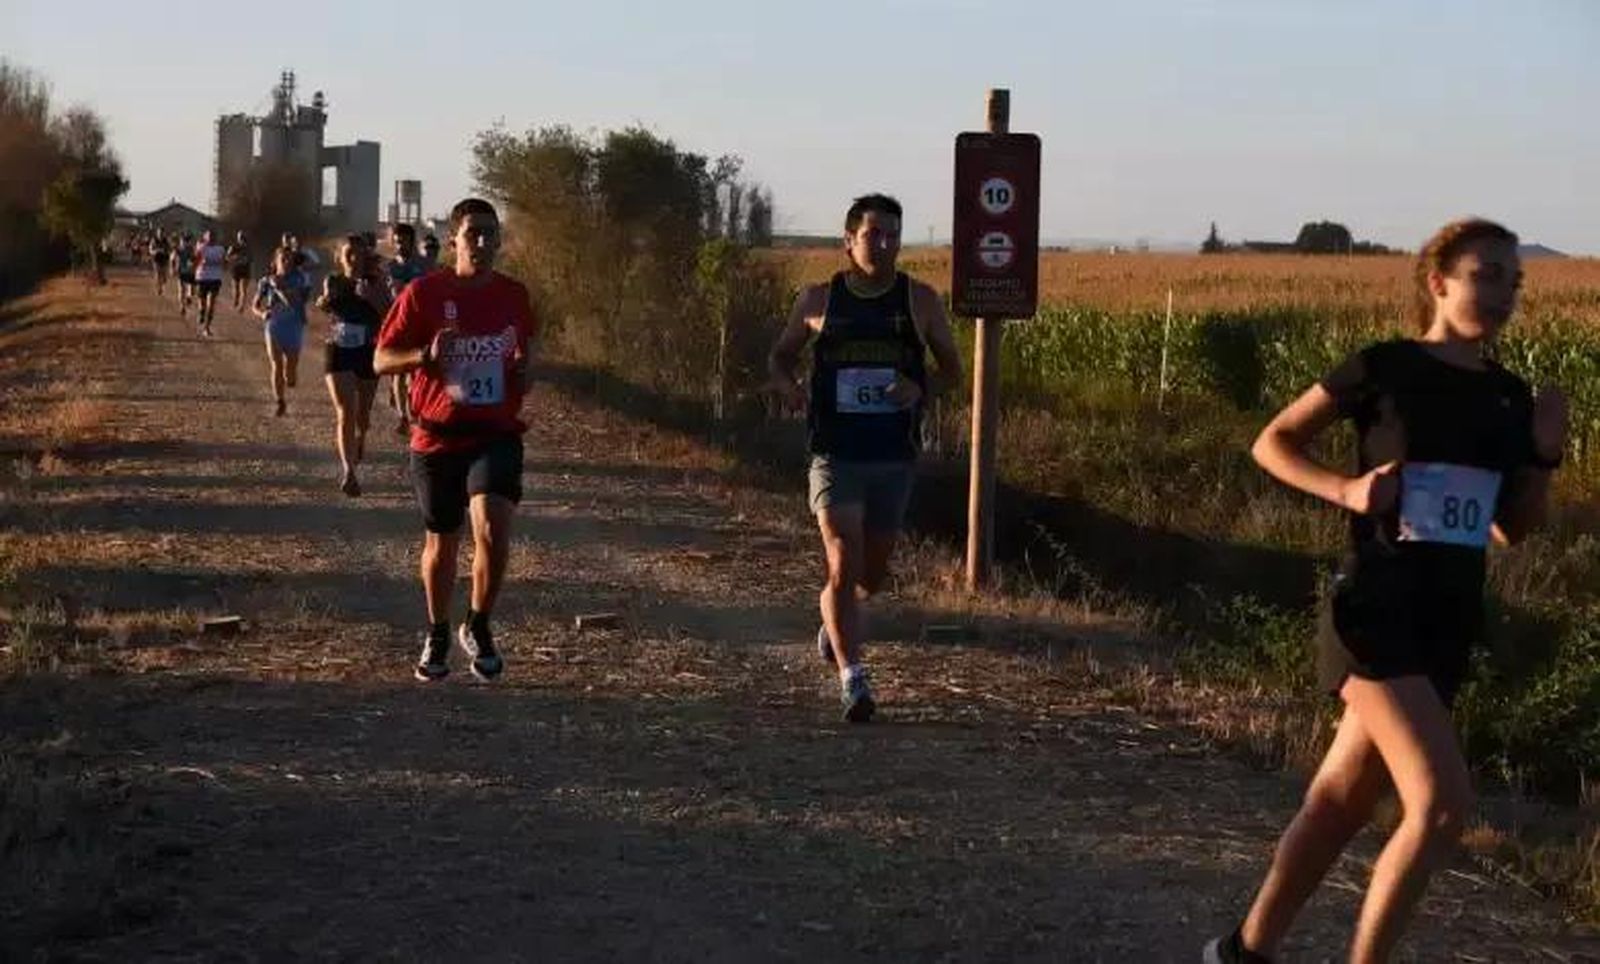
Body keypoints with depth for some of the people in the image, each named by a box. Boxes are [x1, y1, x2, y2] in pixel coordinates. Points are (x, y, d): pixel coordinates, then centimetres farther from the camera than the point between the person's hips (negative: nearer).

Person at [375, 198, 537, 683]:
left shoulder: (514, 296, 4)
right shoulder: (423, 293, -5)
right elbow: (382, 360, -2)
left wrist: (523, 371, 0)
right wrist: (426, 355, -20)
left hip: (496, 434, 1)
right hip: (438, 437, 0)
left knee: (493, 531, -21)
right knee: (441, 543, 12)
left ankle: (478, 627, 3)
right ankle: (437, 635, 35)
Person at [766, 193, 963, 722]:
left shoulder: (920, 301, 0)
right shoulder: (819, 300, -1)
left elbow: (953, 370, 9)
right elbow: (779, 357, 13)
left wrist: (921, 388, -13)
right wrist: (789, 387, -10)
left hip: (895, 459, 2)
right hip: (835, 456, -2)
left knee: (874, 573, 15)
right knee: (844, 565, -16)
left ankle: (836, 619, 48)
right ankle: (851, 678, -13)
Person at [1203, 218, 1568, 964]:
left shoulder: (1508, 398, 9)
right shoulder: (1386, 368, -8)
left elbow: (1514, 528, 15)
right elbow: (1273, 443, 0)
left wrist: (1544, 456, -1)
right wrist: (1344, 489, -15)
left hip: (1448, 625, 7)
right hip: (1374, 613, -7)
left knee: (1342, 802, 14)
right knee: (1443, 803, -18)